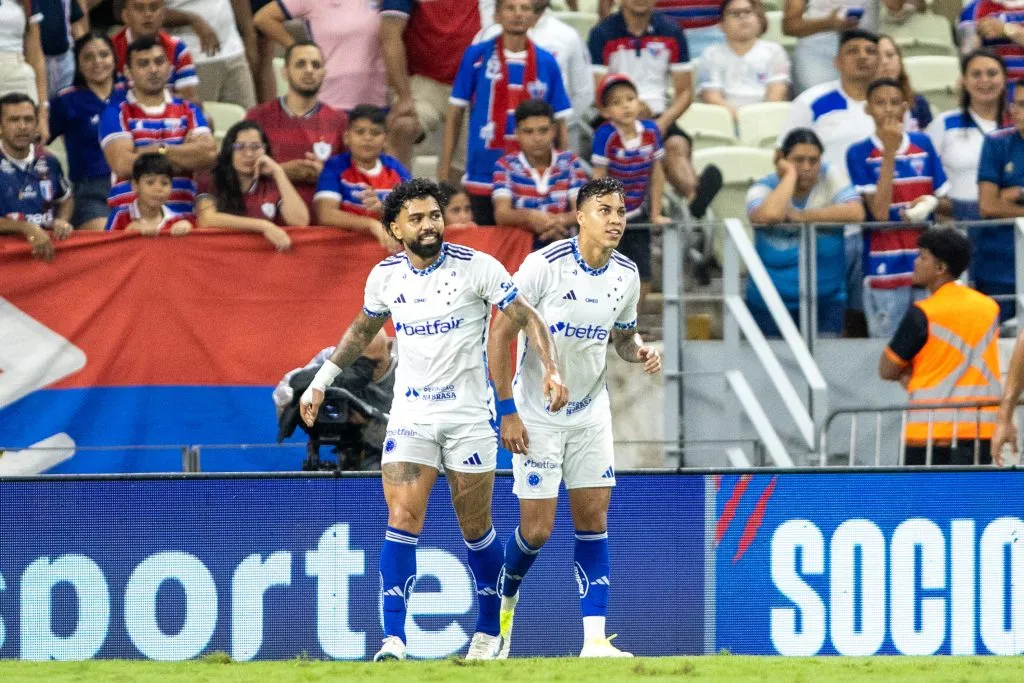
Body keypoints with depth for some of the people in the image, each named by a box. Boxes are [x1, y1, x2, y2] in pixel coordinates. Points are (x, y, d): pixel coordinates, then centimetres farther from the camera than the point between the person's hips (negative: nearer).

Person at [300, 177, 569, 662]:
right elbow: (362, 329, 20)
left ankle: (489, 631, 25)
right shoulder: (385, 276, 1)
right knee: (402, 518, -13)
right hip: (410, 413, 2)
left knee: (476, 529, 6)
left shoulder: (476, 267, -10)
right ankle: (393, 639, -16)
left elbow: (528, 318, -5)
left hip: (468, 414, -2)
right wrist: (322, 380, 18)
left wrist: (551, 369, -19)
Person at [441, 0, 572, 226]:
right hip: (483, 178, -1)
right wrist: (444, 171, 0)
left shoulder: (546, 63, 3)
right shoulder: (476, 56, 0)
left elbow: (560, 123, 8)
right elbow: (455, 114, 4)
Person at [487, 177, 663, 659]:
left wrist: (641, 350, -9)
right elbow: (501, 334, -13)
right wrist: (507, 412, -16)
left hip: (591, 412, 5)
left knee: (593, 521, -1)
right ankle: (505, 600, 27)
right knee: (537, 530, -4)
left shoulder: (625, 274, -2)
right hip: (536, 416, -4)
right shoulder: (544, 265, -18)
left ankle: (594, 639, -1)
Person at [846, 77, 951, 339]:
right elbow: (879, 211, -13)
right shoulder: (860, 153, -2)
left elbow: (947, 204, 13)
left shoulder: (923, 145, 8)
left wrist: (933, 202, -11)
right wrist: (890, 153, -15)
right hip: (885, 268, -3)